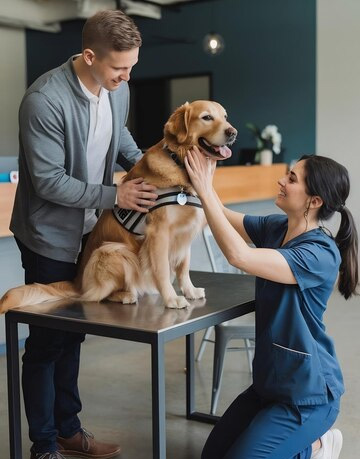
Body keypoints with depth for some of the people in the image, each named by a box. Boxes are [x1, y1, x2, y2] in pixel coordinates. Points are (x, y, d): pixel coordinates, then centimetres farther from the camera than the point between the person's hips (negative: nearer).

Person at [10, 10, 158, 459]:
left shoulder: (117, 89, -4)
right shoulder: (45, 99, -26)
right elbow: (48, 182, -24)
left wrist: (140, 160, -3)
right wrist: (114, 196, -22)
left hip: (88, 231, 7)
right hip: (50, 235, -7)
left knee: (73, 334, 17)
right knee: (46, 340, 4)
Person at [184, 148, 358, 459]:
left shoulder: (321, 254, -26)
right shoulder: (275, 228, -1)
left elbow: (239, 256, -35)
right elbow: (223, 217, 5)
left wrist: (204, 189, -30)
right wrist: (202, 175, -12)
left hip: (308, 392, -8)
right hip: (270, 381, 8)